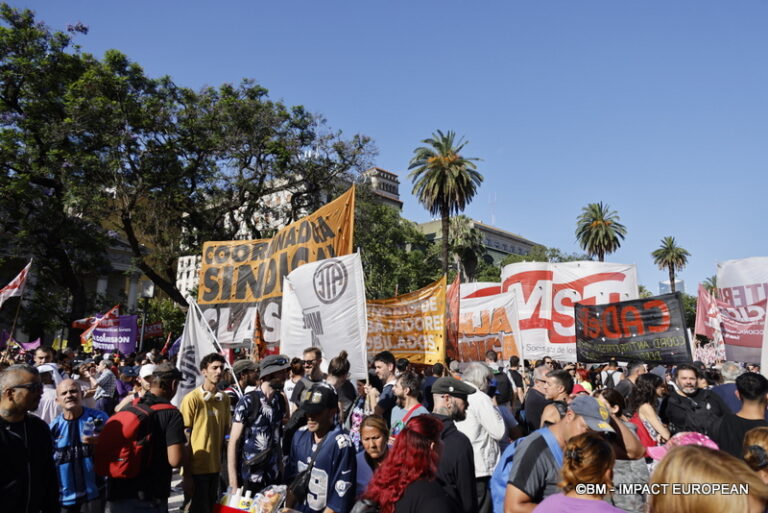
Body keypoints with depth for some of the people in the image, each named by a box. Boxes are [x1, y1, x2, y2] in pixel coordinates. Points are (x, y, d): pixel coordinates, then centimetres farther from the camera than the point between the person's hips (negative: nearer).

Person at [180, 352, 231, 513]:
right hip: (196, 467, -5)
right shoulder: (191, 399, -12)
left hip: (215, 466, 5)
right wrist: (186, 474, -10)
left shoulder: (225, 399, 4)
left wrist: (222, 462, 9)